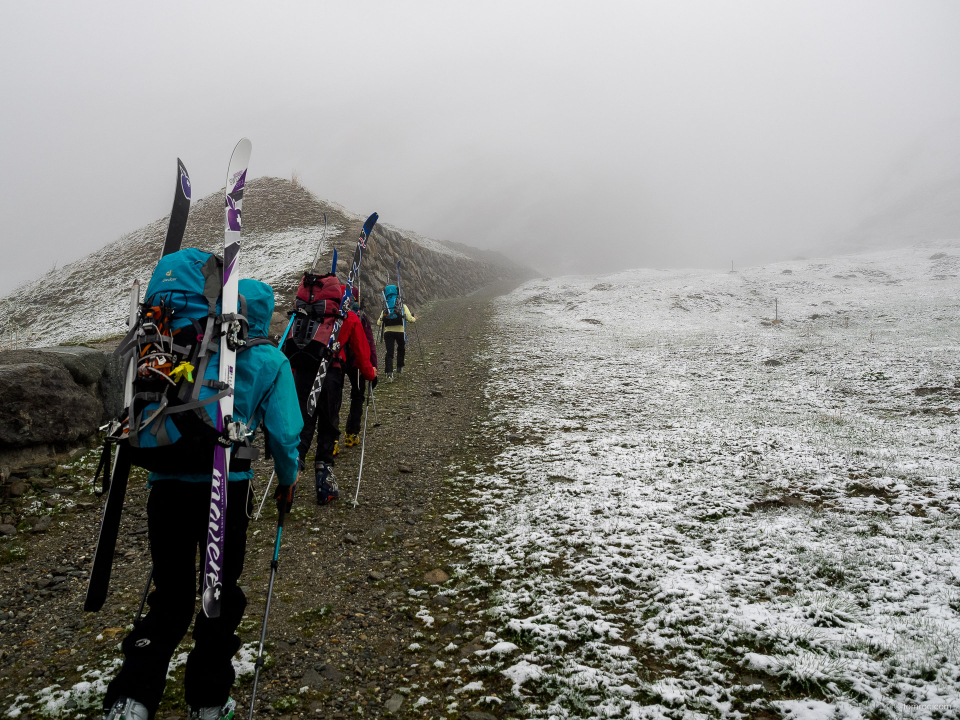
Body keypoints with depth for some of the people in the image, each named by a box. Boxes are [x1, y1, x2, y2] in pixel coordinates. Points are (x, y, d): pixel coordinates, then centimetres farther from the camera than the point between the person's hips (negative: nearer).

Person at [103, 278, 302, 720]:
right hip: (226, 487, -2)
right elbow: (283, 434, -5)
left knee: (170, 598, 17)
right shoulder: (270, 362, -2)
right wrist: (288, 482, 13)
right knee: (221, 594, 16)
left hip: (167, 484, 3)